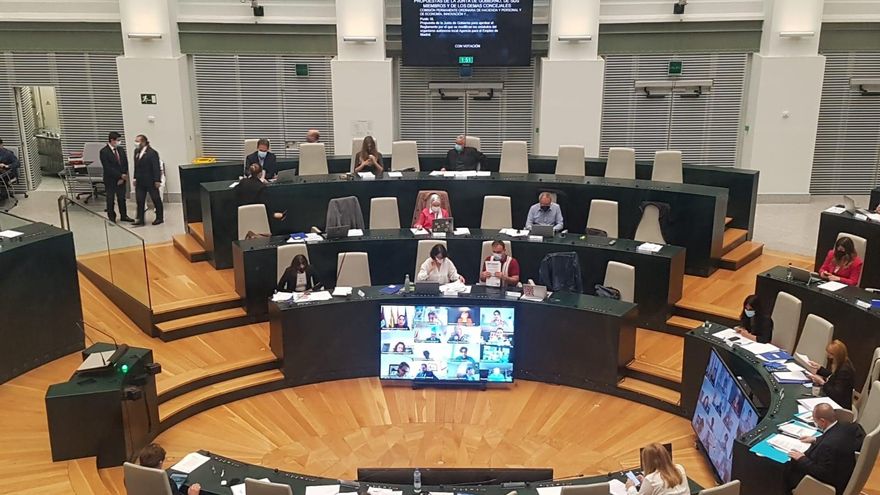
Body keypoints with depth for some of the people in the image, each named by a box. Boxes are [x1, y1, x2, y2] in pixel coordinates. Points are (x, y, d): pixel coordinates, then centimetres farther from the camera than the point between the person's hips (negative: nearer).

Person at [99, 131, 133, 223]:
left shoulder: (121, 149, 5)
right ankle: (111, 217, 16)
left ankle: (123, 216, 22)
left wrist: (123, 176, -5)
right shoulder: (104, 152, -13)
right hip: (110, 179, -5)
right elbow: (107, 167, -17)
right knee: (110, 199, 7)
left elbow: (125, 164, 5)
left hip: (121, 179, 5)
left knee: (122, 198, 12)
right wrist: (120, 175, -17)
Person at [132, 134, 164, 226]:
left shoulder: (152, 153, -13)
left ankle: (159, 218, 16)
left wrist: (157, 180, -18)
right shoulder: (136, 151, 9)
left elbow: (156, 168, -15)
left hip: (151, 181, -7)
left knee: (156, 199, 6)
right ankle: (140, 219, 10)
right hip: (140, 181, 7)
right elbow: (136, 166, 14)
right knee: (140, 200, 5)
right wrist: (135, 178, 12)